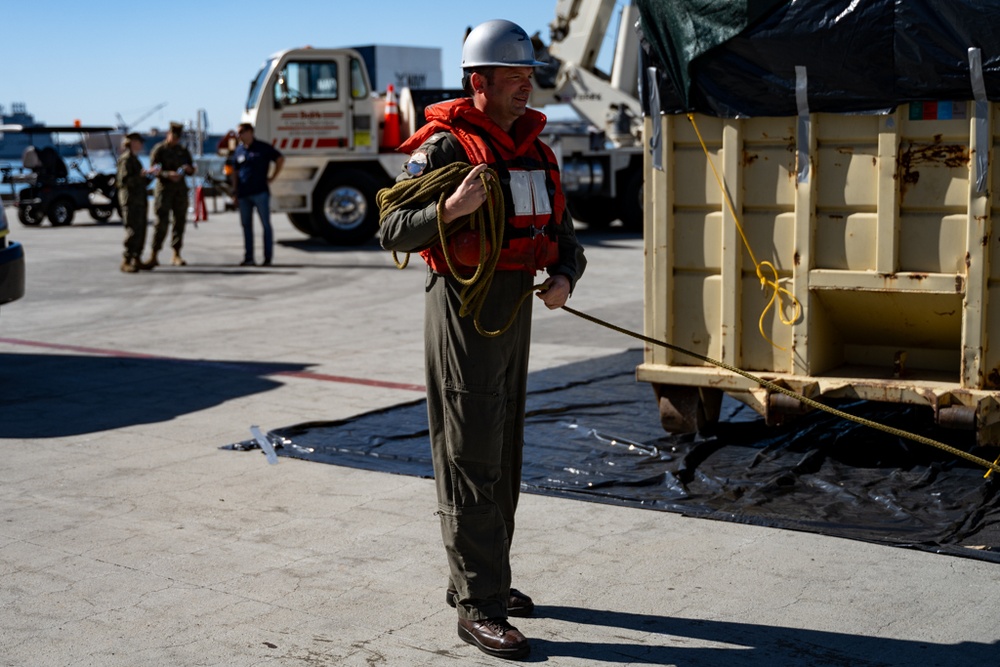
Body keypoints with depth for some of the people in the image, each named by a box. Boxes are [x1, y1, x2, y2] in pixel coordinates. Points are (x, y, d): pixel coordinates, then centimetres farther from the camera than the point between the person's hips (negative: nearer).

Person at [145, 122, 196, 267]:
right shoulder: (159, 149, 1)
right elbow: (153, 169, -7)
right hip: (164, 188, -5)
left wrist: (188, 168, -4)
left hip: (180, 189, 5)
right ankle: (154, 256, -12)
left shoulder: (183, 151, 16)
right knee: (162, 222, -12)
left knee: (180, 221, 5)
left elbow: (192, 170, 21)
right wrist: (168, 174, -24)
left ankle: (176, 255, 13)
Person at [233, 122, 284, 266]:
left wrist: (273, 176, -1)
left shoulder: (263, 148, -1)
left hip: (260, 192, -5)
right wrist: (235, 193, 11)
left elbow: (280, 159, 3)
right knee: (246, 225, 6)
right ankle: (248, 257, 11)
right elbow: (236, 173, 15)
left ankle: (268, 257, 0)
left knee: (266, 224, -3)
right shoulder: (238, 151, 13)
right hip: (243, 194, 5)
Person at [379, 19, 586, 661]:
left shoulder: (535, 152, 12)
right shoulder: (445, 146, -11)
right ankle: (479, 608, -1)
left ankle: (478, 579, 30)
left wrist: (564, 276, -5)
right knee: (470, 460, -6)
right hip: (465, 305, -8)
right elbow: (394, 230, -15)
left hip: (516, 311, 8)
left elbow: (564, 233, 16)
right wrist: (451, 207, -31)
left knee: (503, 456, 16)